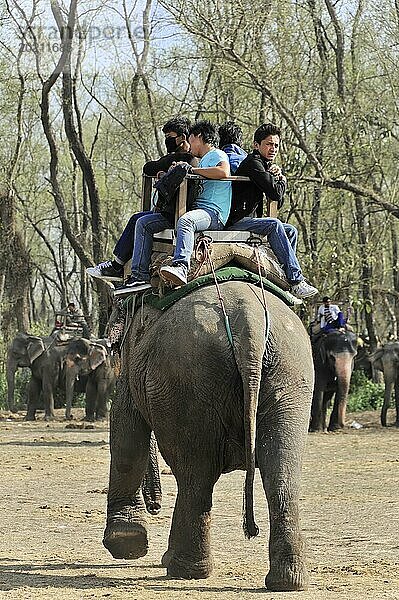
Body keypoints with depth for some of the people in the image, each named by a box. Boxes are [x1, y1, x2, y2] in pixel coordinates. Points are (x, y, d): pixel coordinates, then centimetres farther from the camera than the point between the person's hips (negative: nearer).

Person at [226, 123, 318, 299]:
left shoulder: (266, 165, 22)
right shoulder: (253, 163, -9)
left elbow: (278, 203, 21)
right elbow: (275, 192, -20)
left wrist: (279, 177, 5)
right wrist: (282, 180, 3)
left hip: (249, 220, 10)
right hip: (236, 222, -10)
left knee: (291, 231, 7)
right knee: (274, 225, -29)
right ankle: (296, 280, -33)